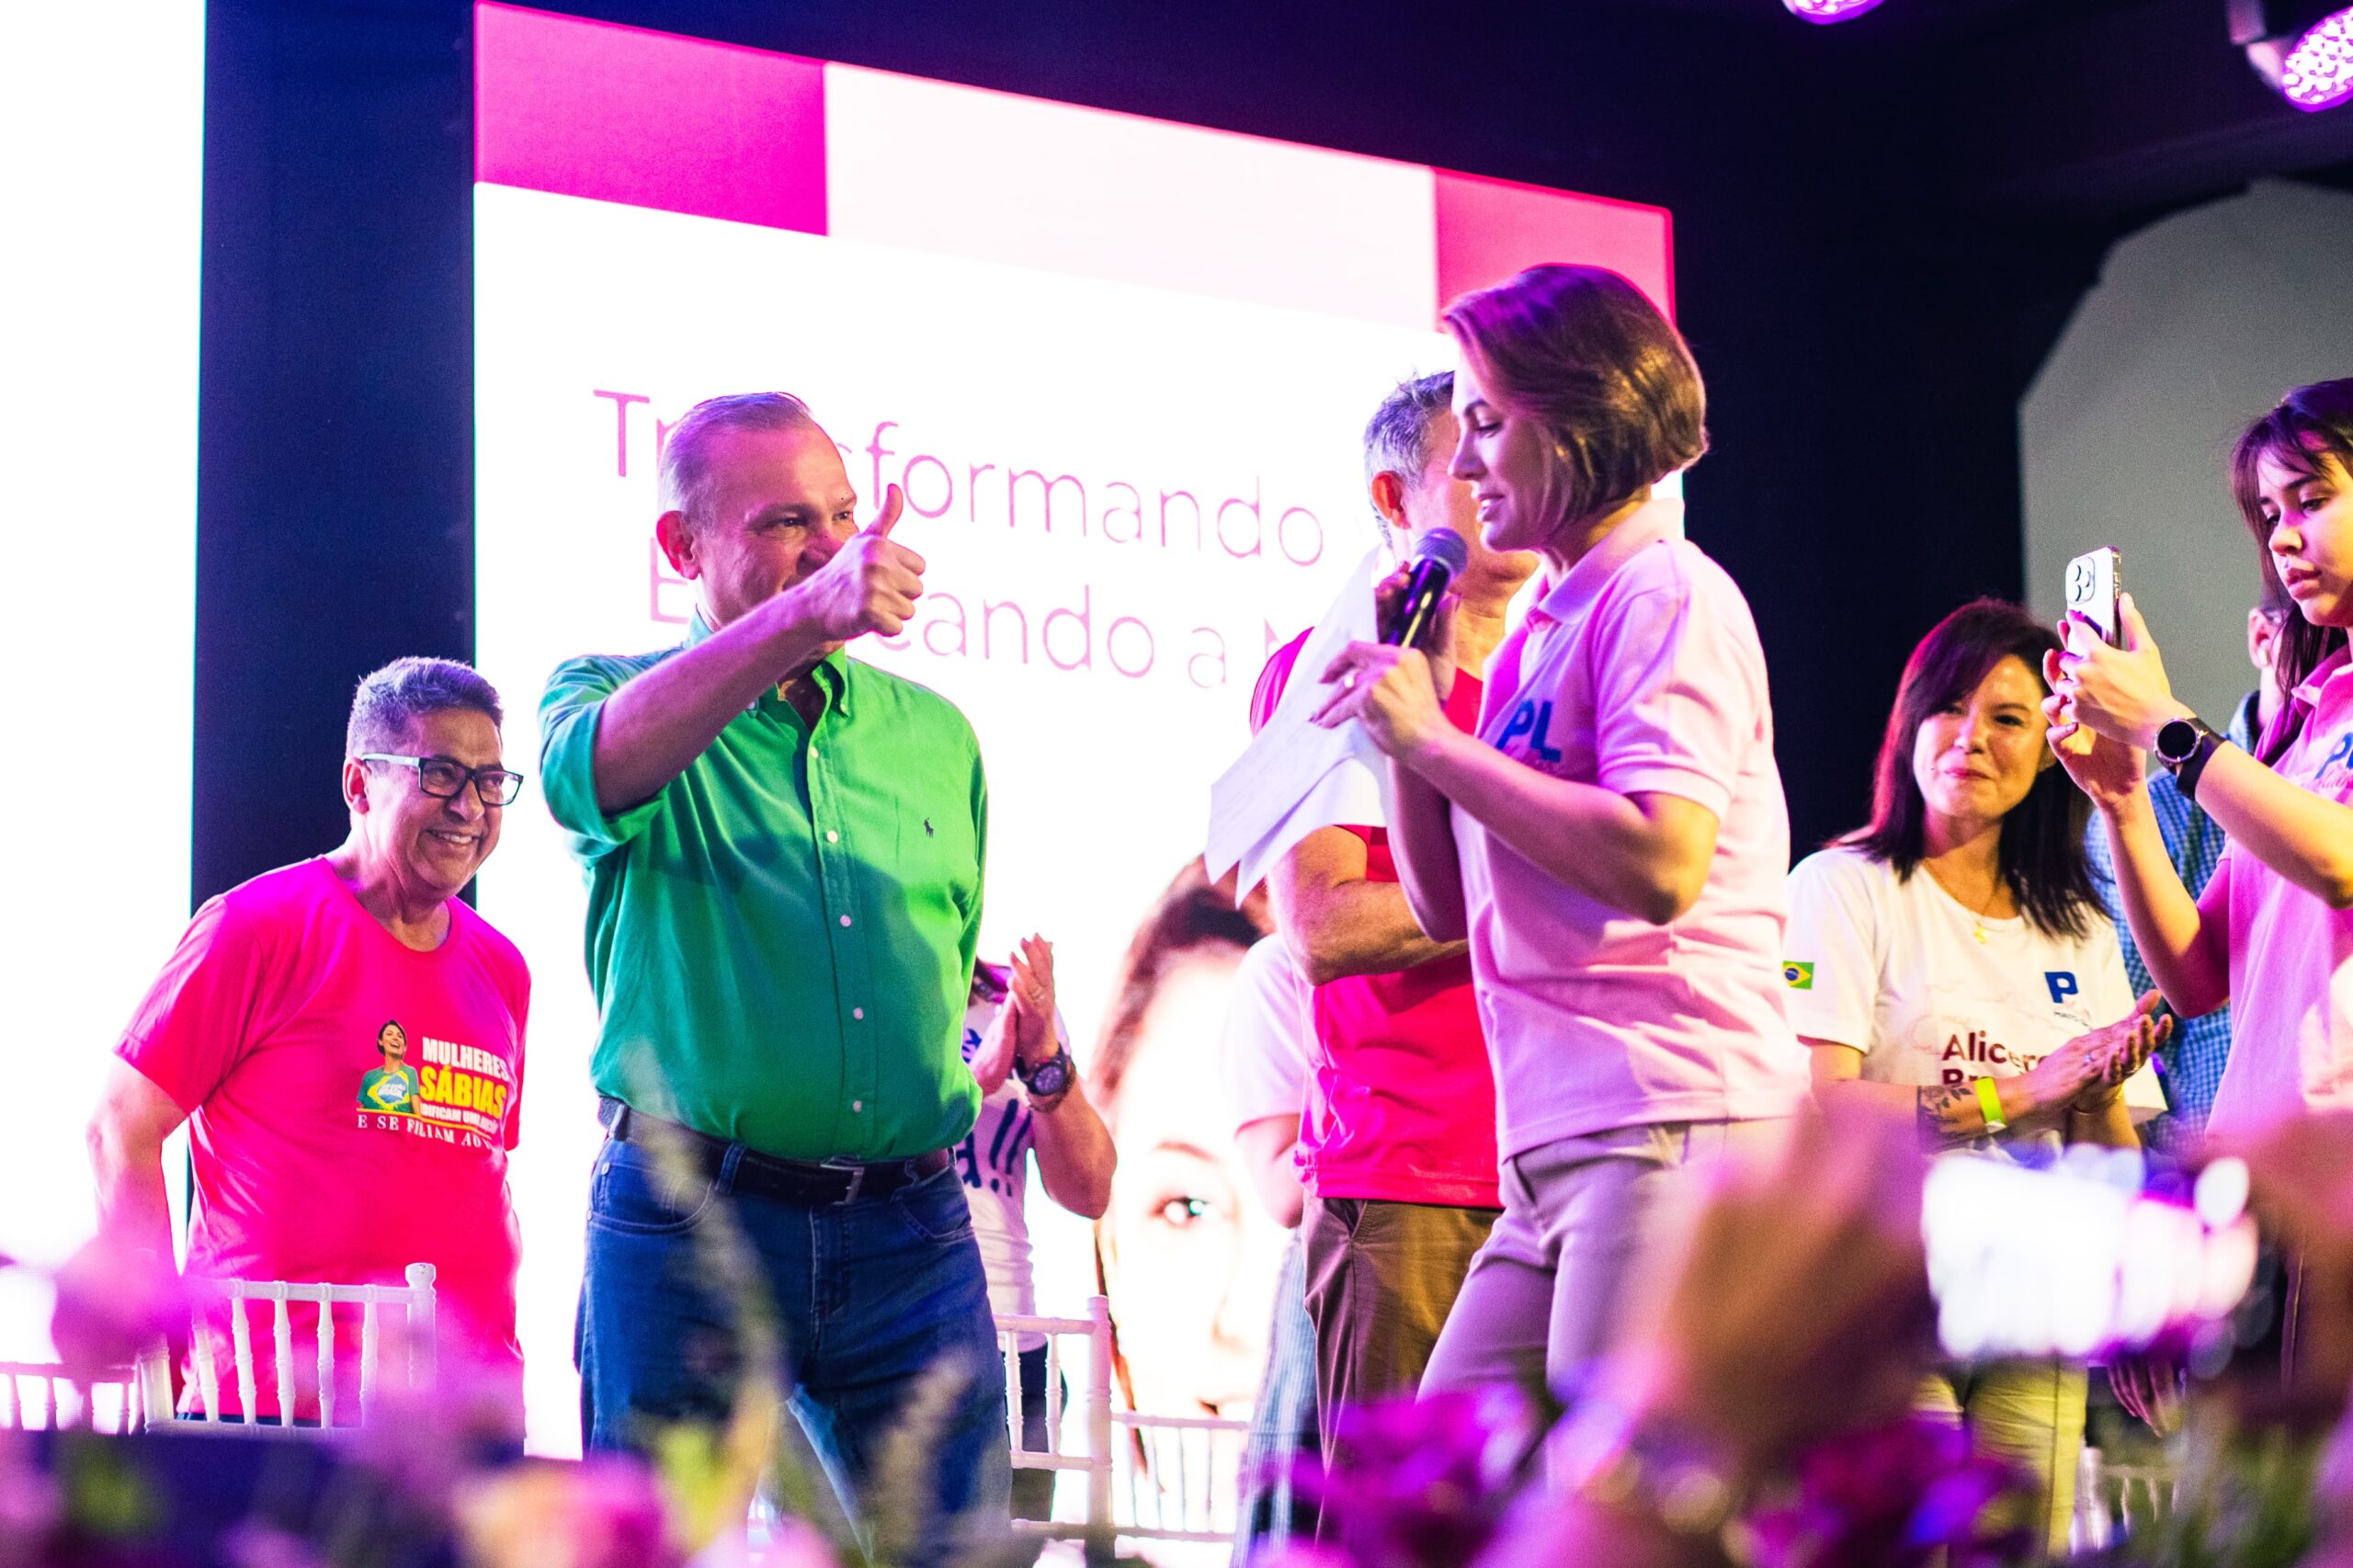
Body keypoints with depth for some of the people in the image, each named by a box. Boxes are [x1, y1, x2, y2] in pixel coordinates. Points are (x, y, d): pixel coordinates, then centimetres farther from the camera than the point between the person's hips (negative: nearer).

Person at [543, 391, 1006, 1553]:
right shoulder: (613, 693, 5)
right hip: (688, 1223, -3)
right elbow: (595, 768, -23)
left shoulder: (932, 734, 16)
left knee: (958, 1542, -2)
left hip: (910, 1234, 3)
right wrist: (805, 617, -35)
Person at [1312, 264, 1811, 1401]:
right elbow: (1445, 907, 22)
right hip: (1556, 1153, 9)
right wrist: (1412, 695, 12)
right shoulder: (1537, 633, 20)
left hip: (1672, 1122, -9)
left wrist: (1435, 738, -12)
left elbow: (1660, 867, -20)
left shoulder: (1667, 597, -5)